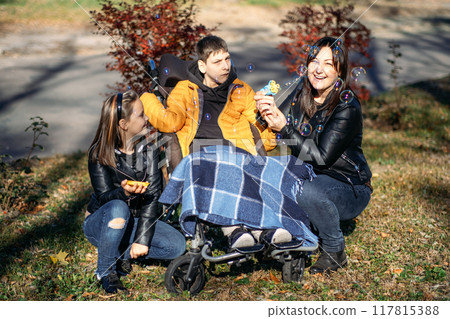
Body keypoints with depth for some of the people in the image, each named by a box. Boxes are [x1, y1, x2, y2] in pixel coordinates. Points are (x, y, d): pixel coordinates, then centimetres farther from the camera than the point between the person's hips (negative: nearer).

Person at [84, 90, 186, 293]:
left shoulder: (149, 149, -8)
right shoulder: (99, 154, -16)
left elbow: (152, 195, -12)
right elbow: (105, 198, -21)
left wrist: (142, 239, -21)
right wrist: (124, 192, -46)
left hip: (136, 220, 3)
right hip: (100, 223, -3)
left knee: (177, 245, -18)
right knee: (117, 208, -38)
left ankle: (121, 253, -2)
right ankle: (105, 270, -19)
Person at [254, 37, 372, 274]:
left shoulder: (347, 108, -21)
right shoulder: (303, 90, -2)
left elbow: (322, 157, -24)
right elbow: (278, 126, -4)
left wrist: (285, 128, -30)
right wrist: (267, 111, -26)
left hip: (349, 189, -6)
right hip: (310, 176, 6)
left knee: (307, 192, -36)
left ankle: (335, 253, -9)